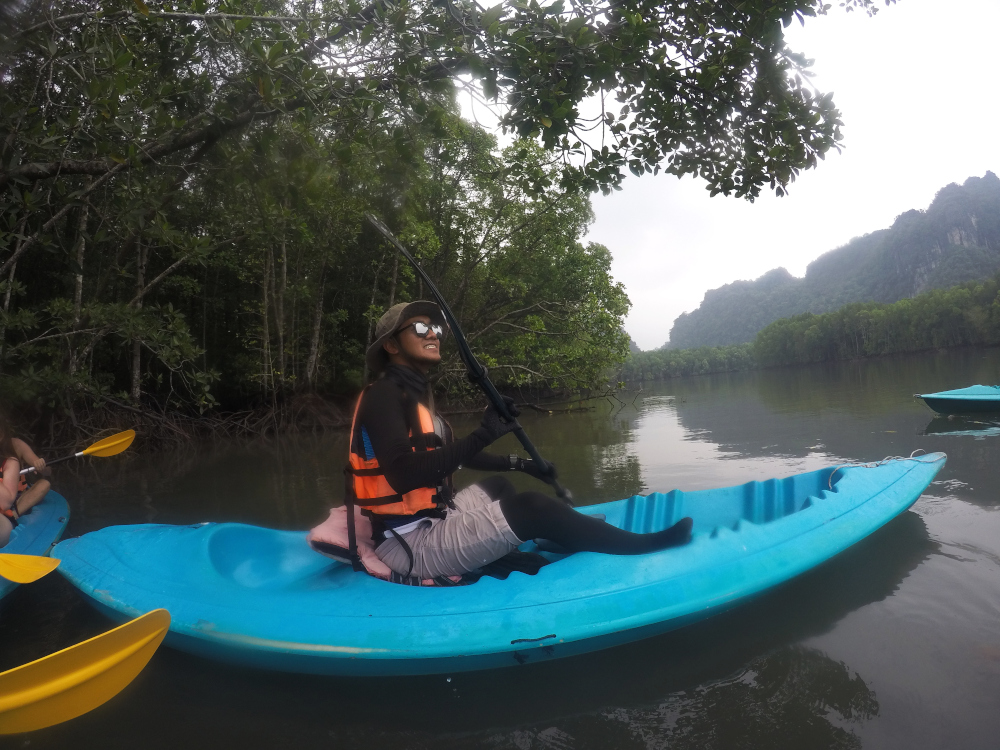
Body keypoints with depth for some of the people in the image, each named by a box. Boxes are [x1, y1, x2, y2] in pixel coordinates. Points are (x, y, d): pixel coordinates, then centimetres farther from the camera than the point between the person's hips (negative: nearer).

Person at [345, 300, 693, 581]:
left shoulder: (415, 394, 14)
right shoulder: (383, 395, -14)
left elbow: (453, 455, 23)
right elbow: (404, 475, -29)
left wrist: (517, 463, 19)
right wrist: (483, 435, -31)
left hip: (431, 518, 10)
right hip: (412, 545, -10)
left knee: (498, 486, 27)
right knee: (531, 506, -17)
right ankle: (643, 546, -2)